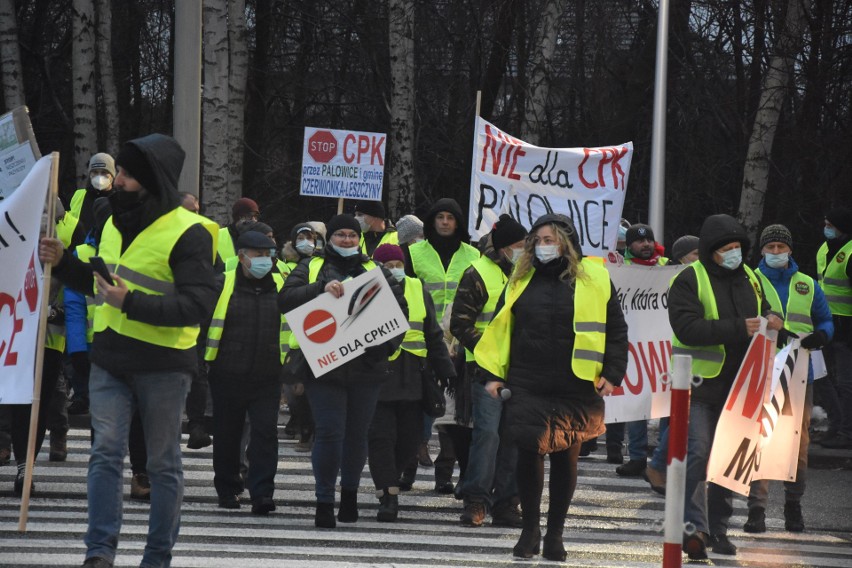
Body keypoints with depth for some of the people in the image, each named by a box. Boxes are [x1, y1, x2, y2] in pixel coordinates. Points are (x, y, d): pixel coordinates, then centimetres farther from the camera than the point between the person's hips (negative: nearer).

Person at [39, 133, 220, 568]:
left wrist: (132, 303, -26)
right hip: (110, 359, 6)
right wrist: (63, 263, 10)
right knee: (106, 451, -6)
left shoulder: (188, 233, -12)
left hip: (163, 365, -5)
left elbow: (197, 304, -20)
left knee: (163, 463, 5)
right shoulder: (116, 223, 12)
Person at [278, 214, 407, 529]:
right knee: (329, 432, -8)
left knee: (357, 433, 9)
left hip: (366, 368, 2)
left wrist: (386, 343, -7)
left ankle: (350, 492, 28)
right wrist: (322, 288, -21)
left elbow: (399, 308, 10)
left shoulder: (376, 272, 15)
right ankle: (324, 500, -1)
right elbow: (286, 299, -6)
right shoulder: (311, 268, 9)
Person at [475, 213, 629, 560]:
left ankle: (554, 534, 16)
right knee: (529, 454, -1)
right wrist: (495, 373, 6)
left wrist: (612, 374, -2)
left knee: (566, 459, 5)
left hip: (576, 388, -1)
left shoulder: (594, 279, 3)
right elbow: (499, 327, 13)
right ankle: (530, 529, 13)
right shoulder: (521, 279, 10)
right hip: (526, 386, 1)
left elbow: (616, 330, 6)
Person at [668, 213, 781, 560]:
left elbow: (763, 312, 26)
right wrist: (738, 328, -25)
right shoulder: (690, 280, -8)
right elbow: (687, 327, -20)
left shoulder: (750, 279, 12)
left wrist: (770, 323, 0)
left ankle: (717, 528, 20)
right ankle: (695, 528, -18)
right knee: (698, 453, -14)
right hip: (700, 383, -6)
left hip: (737, 385, 6)